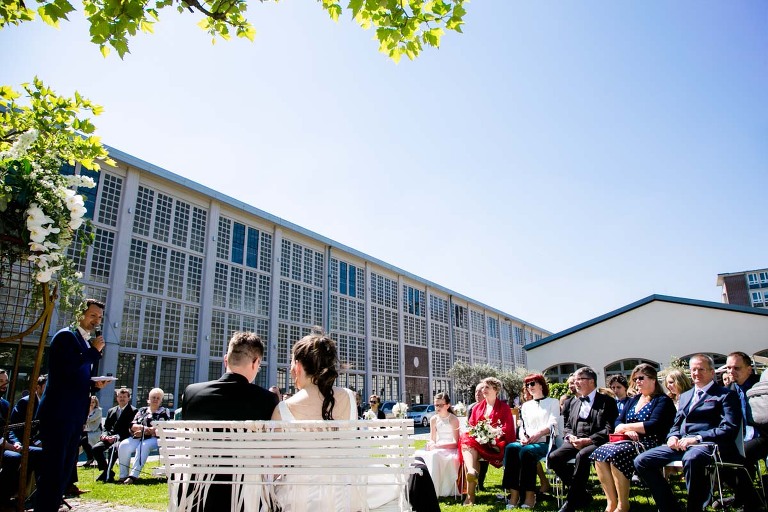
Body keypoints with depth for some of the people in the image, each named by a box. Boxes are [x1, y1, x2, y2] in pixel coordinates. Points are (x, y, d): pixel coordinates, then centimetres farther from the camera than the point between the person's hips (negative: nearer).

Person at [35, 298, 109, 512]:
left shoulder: (90, 343, 16)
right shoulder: (66, 336, -9)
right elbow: (69, 370, -23)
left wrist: (96, 384, 4)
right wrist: (95, 351, -16)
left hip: (75, 415, 9)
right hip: (58, 412, -9)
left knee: (66, 466, 14)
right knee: (53, 465, -4)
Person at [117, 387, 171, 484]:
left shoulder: (164, 412, 9)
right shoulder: (142, 410, 21)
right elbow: (132, 426, 9)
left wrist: (143, 431, -9)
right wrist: (144, 427, -11)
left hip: (154, 439, -4)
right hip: (137, 438, 4)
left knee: (143, 446, -35)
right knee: (123, 445, -24)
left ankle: (134, 475, -37)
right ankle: (123, 475, -19)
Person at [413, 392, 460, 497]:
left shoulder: (453, 419, -6)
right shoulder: (433, 419, 10)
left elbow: (456, 443, -11)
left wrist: (437, 446, -20)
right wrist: (431, 445, -11)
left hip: (450, 449, -6)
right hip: (437, 450, 6)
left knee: (434, 455, -36)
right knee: (418, 454, -22)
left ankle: (433, 491, -32)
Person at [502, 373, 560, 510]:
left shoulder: (553, 402, 13)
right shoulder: (526, 405, 26)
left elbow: (552, 425, -3)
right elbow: (523, 426, 16)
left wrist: (537, 434, -21)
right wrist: (523, 436, -9)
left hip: (546, 442, -4)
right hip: (527, 442, 4)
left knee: (526, 451, -36)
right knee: (510, 447, -30)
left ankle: (530, 494, -31)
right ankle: (514, 493, -32)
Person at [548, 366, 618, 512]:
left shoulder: (607, 401, 4)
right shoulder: (574, 402, 22)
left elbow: (609, 429, -7)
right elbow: (567, 426, 21)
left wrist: (588, 440, -19)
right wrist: (570, 437, -4)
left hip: (595, 443, -5)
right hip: (575, 442, 6)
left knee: (582, 456, -37)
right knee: (553, 457, -21)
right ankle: (582, 495, -3)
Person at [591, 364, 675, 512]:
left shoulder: (663, 401, 2)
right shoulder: (633, 400, 22)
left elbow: (654, 425, -14)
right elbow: (618, 422, 15)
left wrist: (626, 426, -9)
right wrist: (628, 431, -8)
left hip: (650, 444, -7)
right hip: (630, 441, 7)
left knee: (615, 454, -33)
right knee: (599, 454, -21)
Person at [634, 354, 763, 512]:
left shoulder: (725, 395, 7)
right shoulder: (685, 396, 28)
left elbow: (730, 429, -6)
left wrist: (697, 438, -17)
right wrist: (673, 436, 2)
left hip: (707, 444, -6)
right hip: (681, 444, 6)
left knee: (692, 458, -42)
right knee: (641, 461, -14)